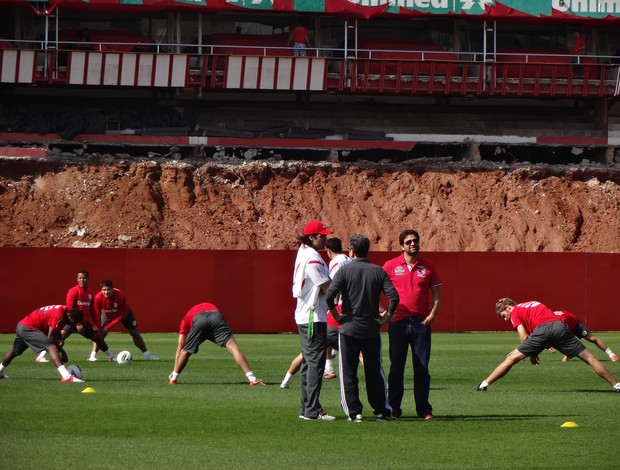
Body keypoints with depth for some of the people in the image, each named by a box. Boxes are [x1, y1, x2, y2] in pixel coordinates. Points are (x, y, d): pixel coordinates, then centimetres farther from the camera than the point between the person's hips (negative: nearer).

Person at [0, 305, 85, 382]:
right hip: (28, 328, -11)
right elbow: (50, 337, -25)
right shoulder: (59, 315, -24)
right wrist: (62, 351, -15)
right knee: (51, 347, -25)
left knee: (15, 352, 31)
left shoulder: (63, 310, 5)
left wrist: (59, 340, -5)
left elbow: (57, 332, 13)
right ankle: (66, 376, -42)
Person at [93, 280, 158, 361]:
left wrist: (108, 326, -34)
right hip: (107, 314, 1)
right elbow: (97, 314, -20)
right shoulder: (98, 297, -33)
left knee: (135, 333, 5)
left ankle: (146, 354, 15)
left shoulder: (120, 296, -38)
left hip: (124, 312, -1)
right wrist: (99, 326, -27)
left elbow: (121, 316, -31)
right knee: (100, 334, -16)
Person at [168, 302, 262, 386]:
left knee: (186, 352, 22)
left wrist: (174, 371, 44)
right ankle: (253, 380, -17)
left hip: (198, 320, -1)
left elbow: (180, 348, 39)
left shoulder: (186, 319, 40)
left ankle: (173, 379, 29)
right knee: (233, 347, -7)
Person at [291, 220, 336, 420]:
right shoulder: (312, 258, -17)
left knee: (309, 362, 14)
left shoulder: (303, 252, 14)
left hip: (304, 317, 11)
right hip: (314, 317, -11)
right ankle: (312, 410, -8)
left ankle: (306, 409, 18)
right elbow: (326, 288, -17)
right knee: (315, 363, -8)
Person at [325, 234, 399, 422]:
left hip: (348, 328, -3)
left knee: (348, 373, 4)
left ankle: (354, 411, 0)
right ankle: (382, 411, 12)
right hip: (372, 329, 3)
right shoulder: (378, 271, 1)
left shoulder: (345, 270, -6)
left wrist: (336, 315, -2)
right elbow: (394, 296, -7)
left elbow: (329, 295, -16)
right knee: (375, 372, 11)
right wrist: (386, 316, 4)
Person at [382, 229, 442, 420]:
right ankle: (393, 408, 9)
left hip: (421, 323, 1)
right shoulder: (391, 265, 4)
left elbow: (437, 294, 11)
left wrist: (432, 314, -2)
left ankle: (424, 409, 5)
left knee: (422, 368, 1)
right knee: (396, 368, 4)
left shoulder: (427, 267, 8)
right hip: (398, 323, -1)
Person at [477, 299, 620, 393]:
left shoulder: (514, 313, 17)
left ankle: (484, 384, 4)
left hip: (543, 329, -5)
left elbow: (524, 338, 6)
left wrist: (532, 355, 18)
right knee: (588, 357, 6)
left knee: (512, 357, 5)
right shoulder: (534, 303, 37)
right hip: (560, 325, 5)